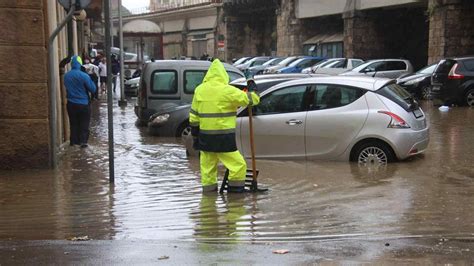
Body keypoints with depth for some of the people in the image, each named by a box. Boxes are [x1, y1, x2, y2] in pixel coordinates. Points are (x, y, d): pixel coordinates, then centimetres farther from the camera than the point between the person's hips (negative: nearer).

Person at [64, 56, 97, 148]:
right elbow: (93, 89, -11)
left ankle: (73, 141, 21)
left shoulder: (66, 76, -2)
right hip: (83, 104, -4)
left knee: (73, 123, 16)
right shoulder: (84, 76, -18)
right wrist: (90, 80, 4)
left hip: (71, 104, 4)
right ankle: (83, 141, 4)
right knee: (84, 125, 7)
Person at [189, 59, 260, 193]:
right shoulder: (227, 91, -12)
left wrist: (195, 134, 20)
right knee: (238, 165, 2)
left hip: (205, 136, 6)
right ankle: (235, 190, 2)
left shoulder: (199, 90, 6)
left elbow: (193, 115, 11)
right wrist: (254, 95, 17)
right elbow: (248, 99, -5)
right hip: (224, 137, -6)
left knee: (207, 166, 16)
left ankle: (208, 190, 22)